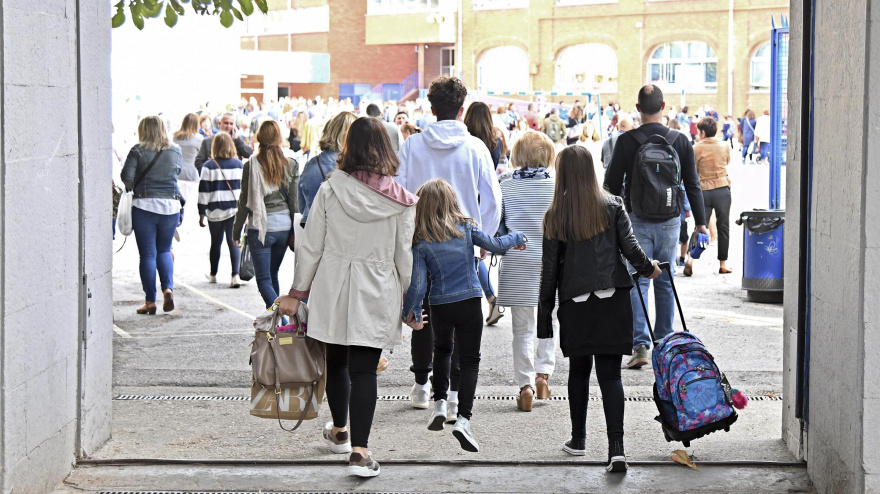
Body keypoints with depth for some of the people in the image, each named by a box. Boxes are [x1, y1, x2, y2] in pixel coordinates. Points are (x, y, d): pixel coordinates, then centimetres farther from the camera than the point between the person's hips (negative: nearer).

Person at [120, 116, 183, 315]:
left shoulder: (138, 151, -6)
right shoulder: (175, 151, 4)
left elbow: (126, 176, -11)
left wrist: (133, 187, 8)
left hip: (144, 206, -3)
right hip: (170, 206, 3)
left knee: (147, 254, 3)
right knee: (164, 250, 17)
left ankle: (150, 301, 4)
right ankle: (168, 287, -5)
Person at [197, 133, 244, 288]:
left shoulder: (208, 166, -4)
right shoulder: (239, 164, 2)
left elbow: (204, 191, -4)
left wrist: (202, 213, 0)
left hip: (215, 211, -1)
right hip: (234, 210, 1)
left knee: (215, 243, 13)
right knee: (233, 243, 0)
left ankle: (213, 274, 27)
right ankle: (235, 275, -14)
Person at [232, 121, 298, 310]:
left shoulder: (251, 166, -9)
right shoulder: (291, 166, -1)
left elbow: (245, 203, -6)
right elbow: (294, 202, 3)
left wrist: (236, 231, 5)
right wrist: (294, 231, 11)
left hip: (260, 228, -4)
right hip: (283, 226, 4)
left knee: (264, 279, -1)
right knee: (273, 275, 20)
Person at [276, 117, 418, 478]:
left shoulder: (330, 190, -5)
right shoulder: (399, 200, -7)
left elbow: (311, 246, -2)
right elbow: (405, 257, -3)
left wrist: (297, 292, 6)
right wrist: (412, 302, 9)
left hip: (332, 289, 1)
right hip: (377, 294, -1)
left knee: (336, 361, 19)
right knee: (364, 370, -1)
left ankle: (339, 432, 39)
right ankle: (359, 452, -11)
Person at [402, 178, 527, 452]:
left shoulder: (421, 242, -8)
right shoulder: (466, 228, -3)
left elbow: (418, 284, -9)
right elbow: (495, 245, 6)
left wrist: (411, 313, 4)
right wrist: (517, 238, 26)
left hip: (440, 306, 0)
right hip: (470, 303, 0)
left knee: (442, 349, 28)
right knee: (470, 360, 4)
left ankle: (439, 404, 20)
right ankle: (463, 418, -9)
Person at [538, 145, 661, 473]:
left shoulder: (555, 216, 0)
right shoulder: (612, 206, 1)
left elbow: (550, 267, 1)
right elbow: (630, 246, -2)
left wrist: (545, 312, 7)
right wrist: (648, 268, 19)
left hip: (575, 304, 0)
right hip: (612, 300, 0)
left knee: (579, 371, 17)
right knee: (610, 374, -1)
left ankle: (578, 440, 27)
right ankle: (616, 447, -12)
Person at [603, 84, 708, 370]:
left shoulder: (626, 141, -8)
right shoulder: (680, 141, 0)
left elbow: (612, 184, -3)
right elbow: (693, 185, 5)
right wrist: (700, 221, 12)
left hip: (637, 221, -2)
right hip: (670, 220, 2)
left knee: (637, 282, 1)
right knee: (665, 282, 12)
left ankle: (640, 346, -9)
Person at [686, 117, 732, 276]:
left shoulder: (696, 149, -5)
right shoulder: (725, 147, 2)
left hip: (703, 190, -1)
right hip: (722, 189, 1)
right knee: (723, 227, 7)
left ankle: (691, 259, -14)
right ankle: (723, 264, 10)